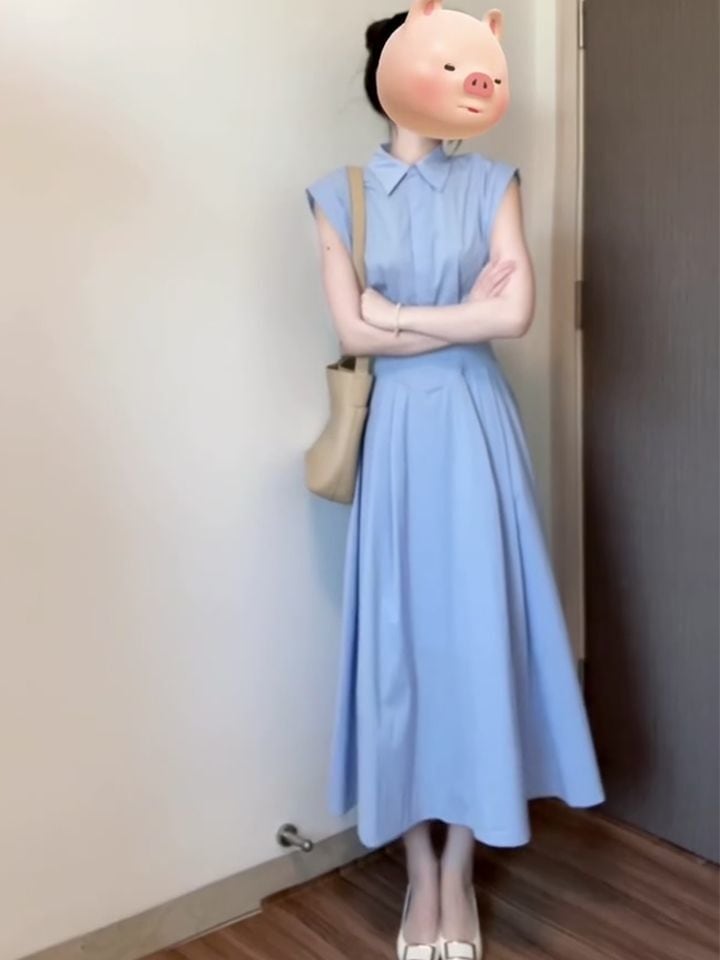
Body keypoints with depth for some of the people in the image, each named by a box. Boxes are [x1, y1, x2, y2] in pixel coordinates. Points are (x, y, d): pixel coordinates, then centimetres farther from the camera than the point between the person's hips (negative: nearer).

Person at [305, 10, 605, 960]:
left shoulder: (493, 183, 4)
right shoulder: (340, 196, 2)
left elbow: (517, 314, -9)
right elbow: (353, 333, -8)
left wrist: (400, 313, -7)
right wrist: (463, 316, -7)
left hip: (478, 428, 1)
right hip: (397, 434, 0)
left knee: (480, 630, 3)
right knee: (402, 637, 4)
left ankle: (460, 871, 22)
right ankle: (421, 872, 22)